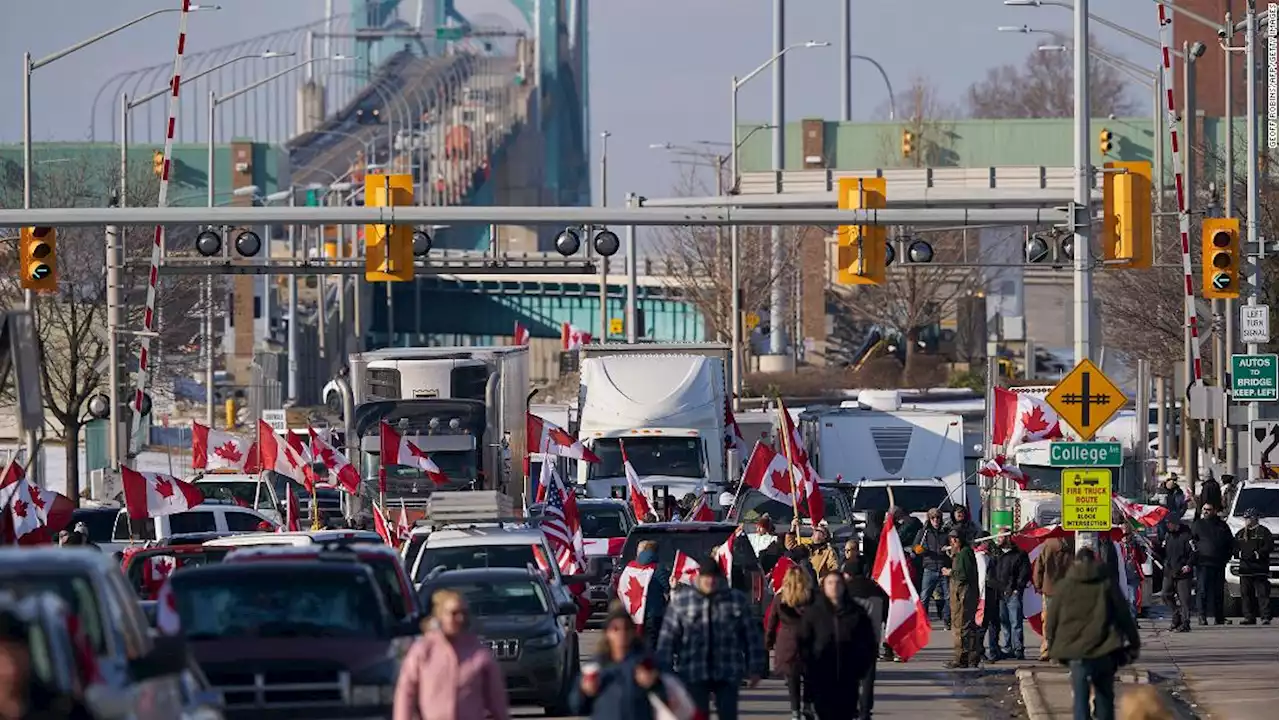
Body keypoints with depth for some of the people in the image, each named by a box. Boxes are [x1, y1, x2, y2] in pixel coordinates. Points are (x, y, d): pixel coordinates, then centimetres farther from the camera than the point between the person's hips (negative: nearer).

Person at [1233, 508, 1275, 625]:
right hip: (1245, 568, 6)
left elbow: (1270, 546, -6)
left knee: (1262, 593, -9)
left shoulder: (1263, 531, 1)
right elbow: (1234, 547, 19)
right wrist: (1239, 553, -2)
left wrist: (1258, 554, -16)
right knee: (1246, 594, 4)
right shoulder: (1240, 533, 19)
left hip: (1260, 568, -6)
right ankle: (1249, 617, 9)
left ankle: (1266, 617, -10)